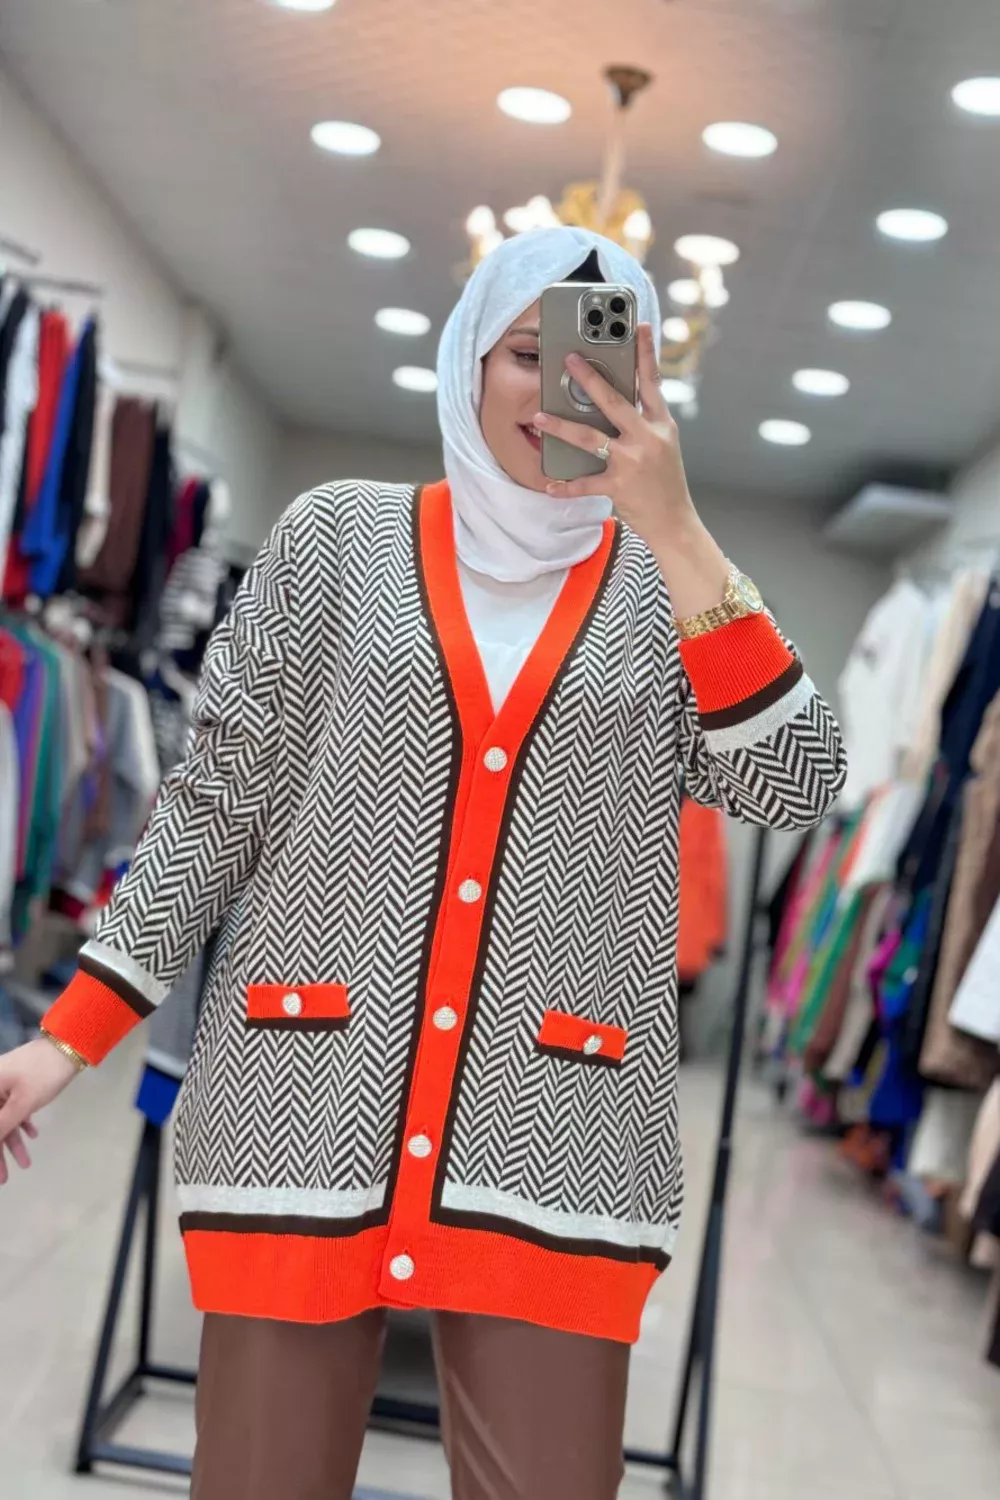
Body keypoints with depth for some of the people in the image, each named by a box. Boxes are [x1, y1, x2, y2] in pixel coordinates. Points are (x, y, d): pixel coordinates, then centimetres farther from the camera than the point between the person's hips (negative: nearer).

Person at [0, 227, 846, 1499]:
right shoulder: (337, 538, 7)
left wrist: (676, 534, -12)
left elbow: (793, 784, -7)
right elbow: (218, 804, 7)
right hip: (308, 1101, 0)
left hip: (556, 1139, 1)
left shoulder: (671, 584, 8)